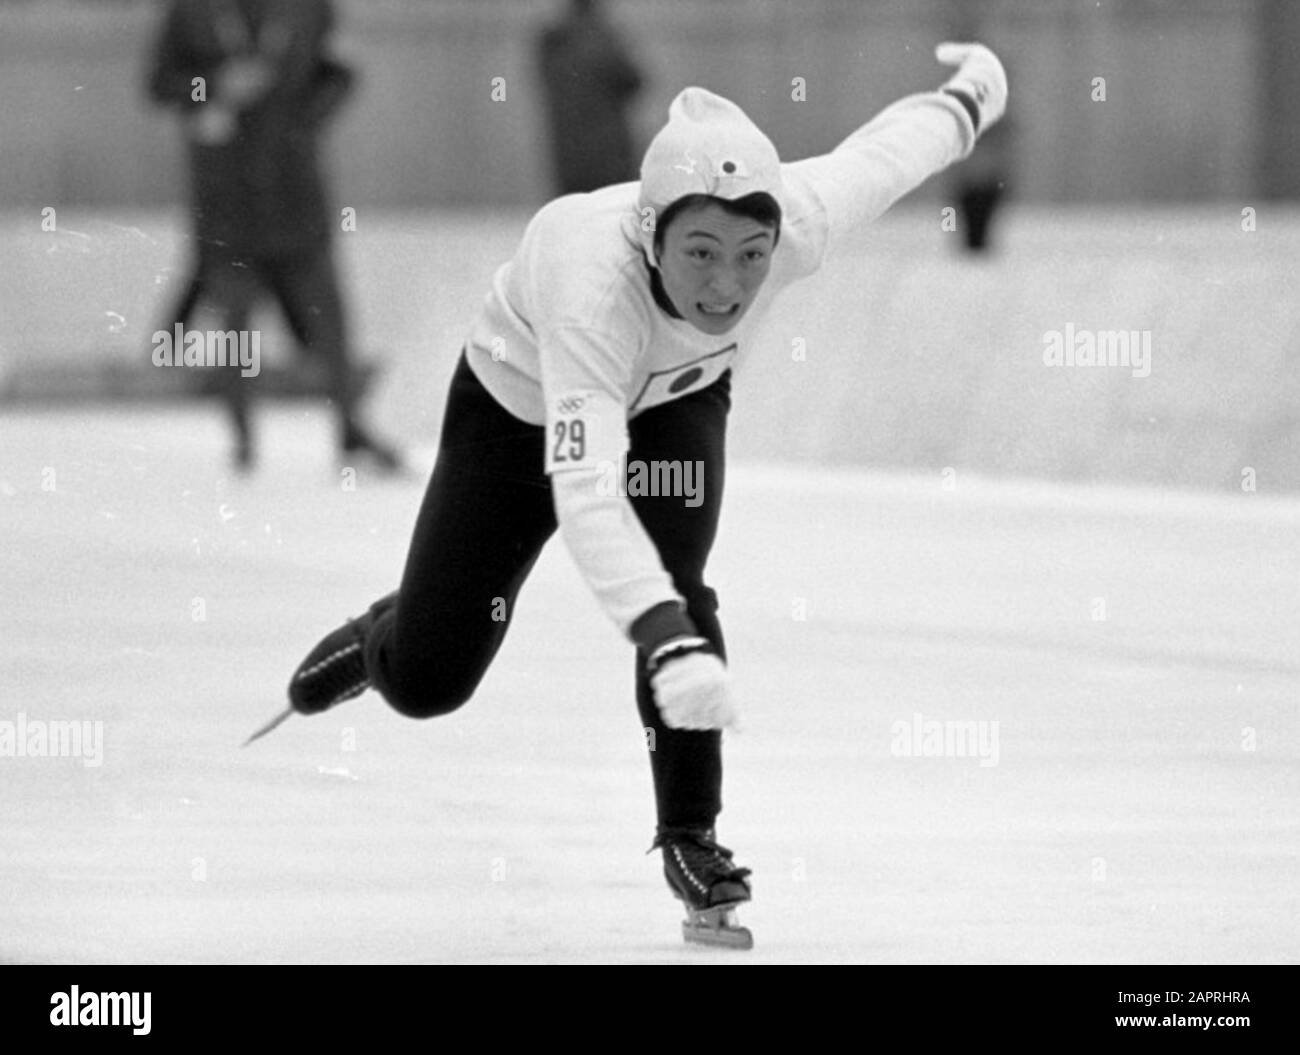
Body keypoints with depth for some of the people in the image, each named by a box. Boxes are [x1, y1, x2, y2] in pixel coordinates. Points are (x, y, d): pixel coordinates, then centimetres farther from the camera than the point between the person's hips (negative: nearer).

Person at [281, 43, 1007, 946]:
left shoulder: (799, 220, -35)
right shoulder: (591, 277, -47)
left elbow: (886, 152, -13)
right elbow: (584, 491, -54)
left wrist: (973, 94, 8)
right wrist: (667, 642, -65)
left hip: (674, 399, 3)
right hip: (522, 402, -3)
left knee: (675, 593, -24)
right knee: (426, 682, 0)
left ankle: (692, 838, -5)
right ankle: (382, 639, 37)